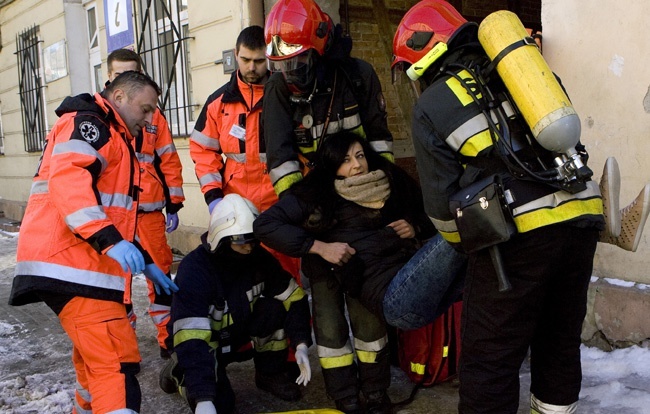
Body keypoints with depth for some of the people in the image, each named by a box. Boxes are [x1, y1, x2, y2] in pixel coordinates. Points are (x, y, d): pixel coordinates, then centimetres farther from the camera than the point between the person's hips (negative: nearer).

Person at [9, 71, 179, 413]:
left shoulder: (115, 139, 28)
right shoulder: (88, 122, -4)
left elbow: (115, 214, 32)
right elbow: (66, 180, -23)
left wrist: (145, 263, 25)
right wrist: (109, 239, -31)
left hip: (84, 264, 11)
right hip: (68, 265, -11)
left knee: (95, 358, 23)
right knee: (116, 363, -16)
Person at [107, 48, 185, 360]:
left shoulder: (153, 114, 10)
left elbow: (169, 160, 11)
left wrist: (174, 204, 7)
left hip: (150, 208, 2)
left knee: (160, 271, 7)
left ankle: (168, 337, 19)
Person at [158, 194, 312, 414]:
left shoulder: (259, 258, -15)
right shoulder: (194, 270, -31)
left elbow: (294, 298, -8)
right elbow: (191, 338, -38)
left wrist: (301, 344, -21)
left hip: (240, 334, 4)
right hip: (203, 342, -4)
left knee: (274, 308, -23)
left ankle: (270, 374, 0)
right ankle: (179, 370, 8)